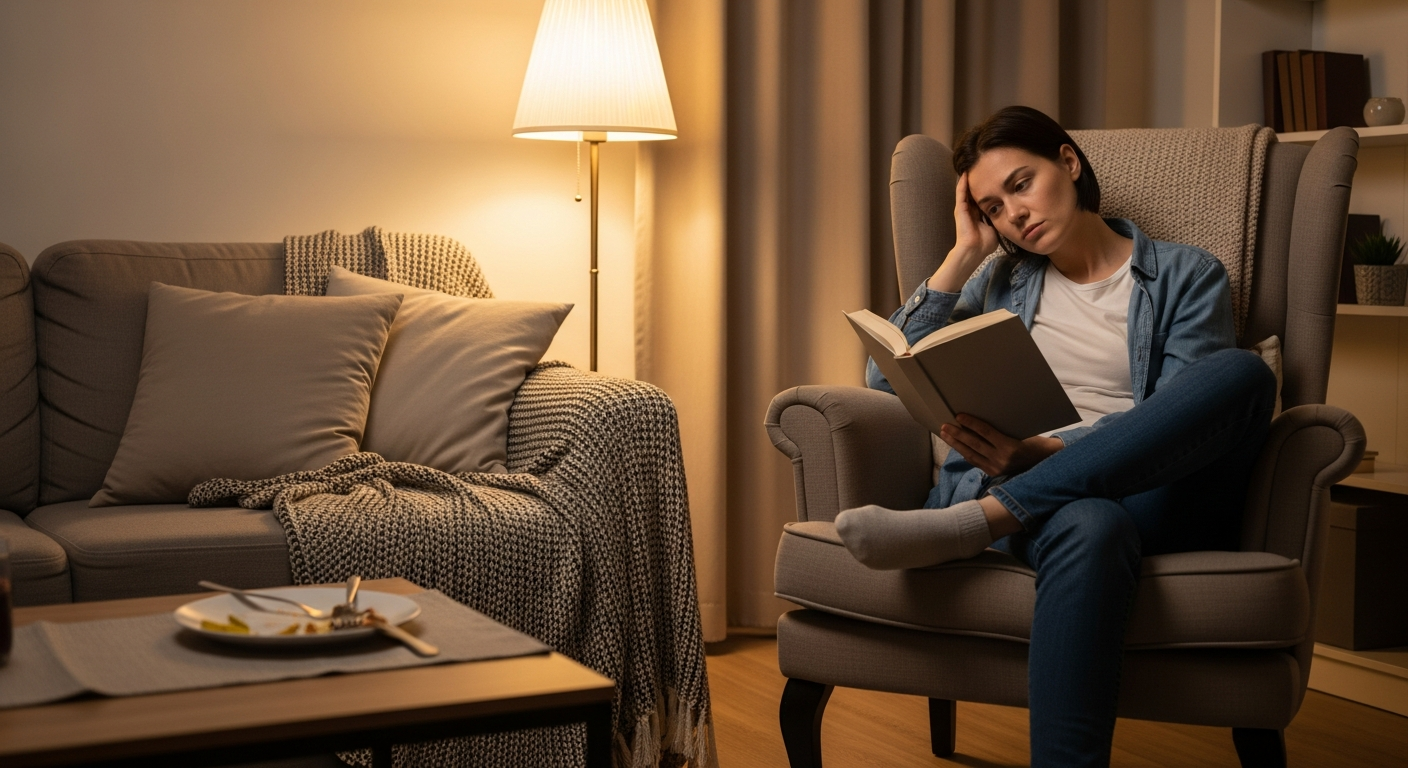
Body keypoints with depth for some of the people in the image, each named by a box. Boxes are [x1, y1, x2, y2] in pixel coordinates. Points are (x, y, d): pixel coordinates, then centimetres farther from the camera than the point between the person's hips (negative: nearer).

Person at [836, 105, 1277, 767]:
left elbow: (1181, 417, -1)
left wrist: (1050, 452, -18)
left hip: (1154, 494, 0)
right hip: (1021, 488, 0)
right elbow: (887, 378, 12)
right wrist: (966, 253, 13)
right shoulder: (1000, 280, 25)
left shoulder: (1186, 277, 15)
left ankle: (979, 520, -39)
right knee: (1089, 529, -41)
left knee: (1241, 370, -34)